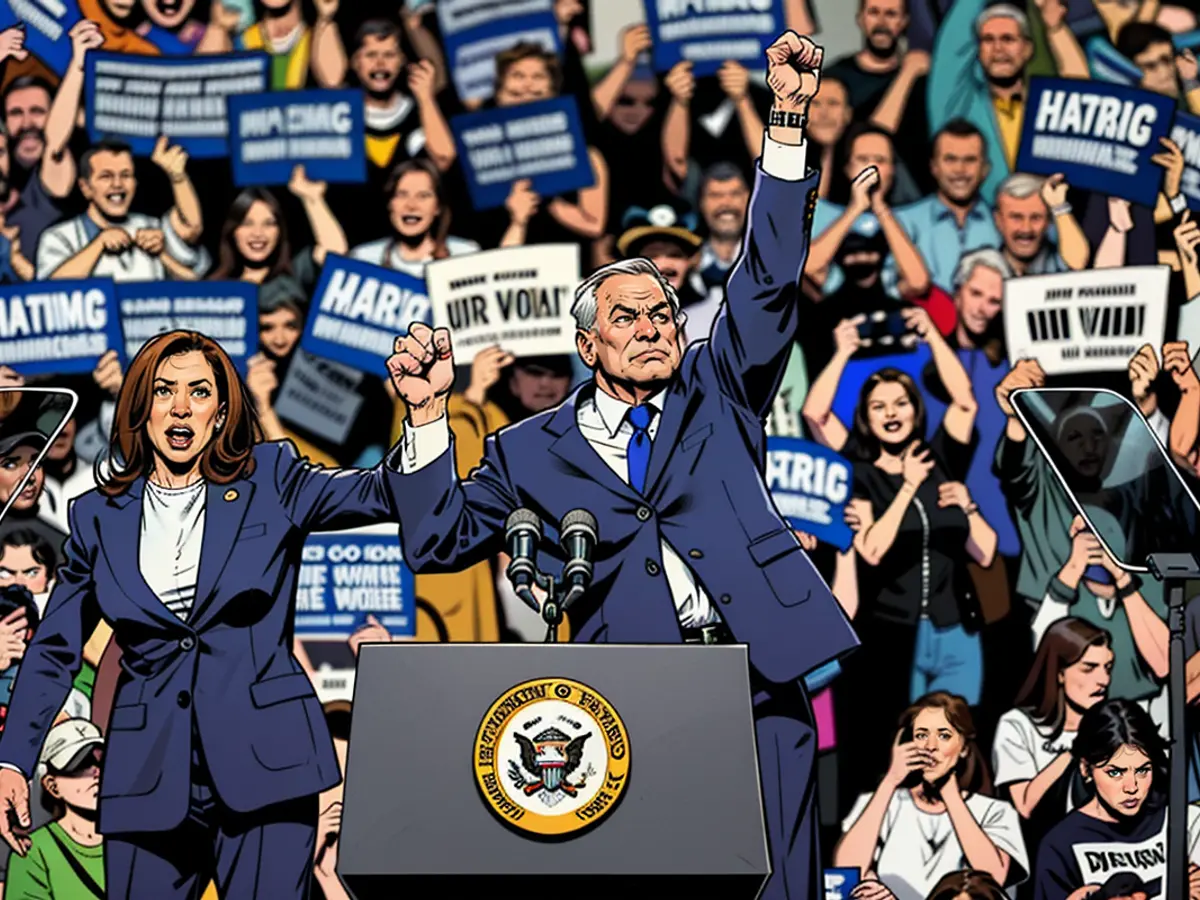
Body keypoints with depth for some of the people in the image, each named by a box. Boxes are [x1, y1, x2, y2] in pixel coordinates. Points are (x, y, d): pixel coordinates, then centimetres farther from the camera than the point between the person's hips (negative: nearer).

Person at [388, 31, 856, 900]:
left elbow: (770, 280, 7)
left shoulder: (716, 391, 17)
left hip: (758, 686, 1)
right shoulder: (532, 452, 15)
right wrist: (429, 413, 0)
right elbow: (439, 542, 10)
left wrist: (788, 120, -3)